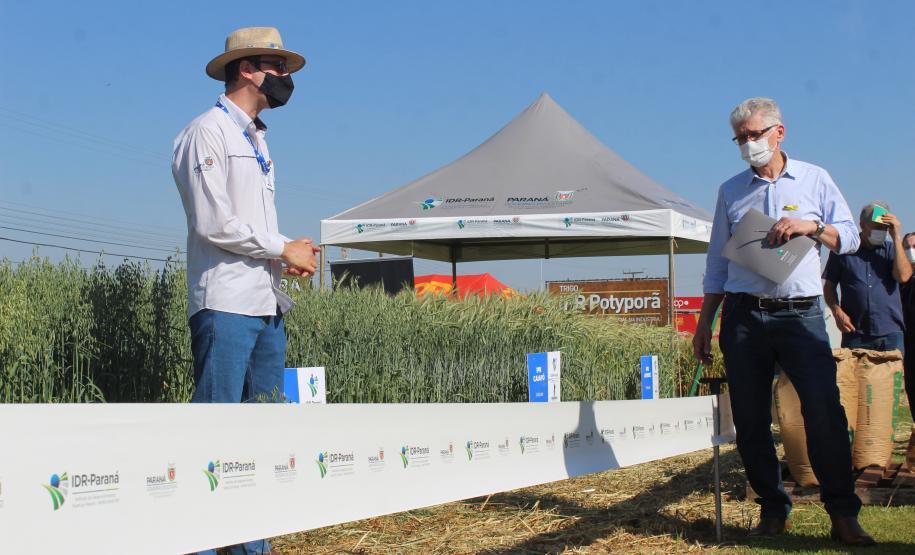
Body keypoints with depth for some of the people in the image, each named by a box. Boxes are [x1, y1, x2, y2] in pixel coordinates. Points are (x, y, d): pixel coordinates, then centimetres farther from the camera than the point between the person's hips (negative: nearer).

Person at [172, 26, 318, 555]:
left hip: (267, 303, 9)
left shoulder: (256, 138, 22)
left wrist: (290, 254, 7)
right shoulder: (208, 133, -5)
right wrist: (283, 249, -8)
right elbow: (213, 223, -14)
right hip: (226, 304, -9)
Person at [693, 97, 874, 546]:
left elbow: (850, 238, 7)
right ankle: (772, 509, 12)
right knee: (750, 420, 1)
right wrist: (703, 323, 13)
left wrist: (811, 226, -12)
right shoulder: (730, 191, 14)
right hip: (743, 315, 3)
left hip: (800, 313, -2)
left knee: (825, 412, -12)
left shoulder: (814, 179, 9)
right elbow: (717, 262, 17)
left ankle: (843, 514, -4)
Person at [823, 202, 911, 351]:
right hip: (855, 333, -1)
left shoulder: (891, 249, 13)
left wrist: (897, 237, -3)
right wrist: (837, 312, -8)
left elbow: (903, 276, -5)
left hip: (890, 333, 1)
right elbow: (829, 286, 9)